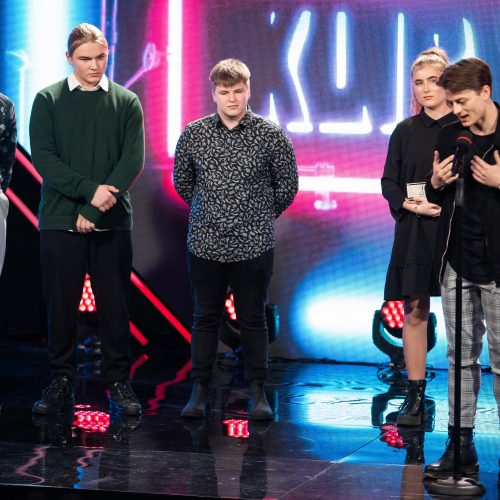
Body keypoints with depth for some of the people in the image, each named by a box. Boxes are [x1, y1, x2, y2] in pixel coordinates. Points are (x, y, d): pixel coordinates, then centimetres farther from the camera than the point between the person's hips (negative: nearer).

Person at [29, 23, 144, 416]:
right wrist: (89, 189, -16)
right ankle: (62, 382, 12)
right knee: (61, 305, 3)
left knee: (115, 306, 2)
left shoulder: (126, 102, 7)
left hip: (112, 222, 0)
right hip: (60, 220, 0)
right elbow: (42, 157, -4)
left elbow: (134, 160, -2)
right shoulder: (48, 100, 5)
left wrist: (94, 210, -11)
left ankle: (119, 383, 10)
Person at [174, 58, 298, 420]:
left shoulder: (271, 136, -4)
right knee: (206, 318, 8)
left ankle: (257, 391, 14)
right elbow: (182, 180, 16)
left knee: (253, 319, 6)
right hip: (206, 243, 2)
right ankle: (200, 389, 16)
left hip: (254, 245, -1)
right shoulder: (193, 135, 1)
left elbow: (287, 185, 7)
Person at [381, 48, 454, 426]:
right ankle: (415, 396, 7)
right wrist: (413, 205, -8)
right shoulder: (406, 131, 9)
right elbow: (389, 183, 9)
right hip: (415, 231, 2)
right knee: (415, 310, 2)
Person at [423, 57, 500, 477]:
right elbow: (434, 198, 18)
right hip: (458, 262, 5)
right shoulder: (450, 137, 9)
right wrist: (436, 184, -3)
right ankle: (461, 446, 13)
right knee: (461, 356, 9)